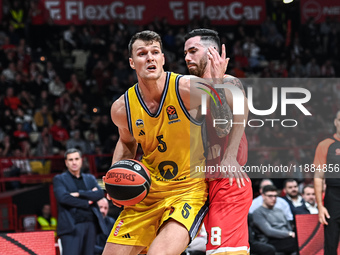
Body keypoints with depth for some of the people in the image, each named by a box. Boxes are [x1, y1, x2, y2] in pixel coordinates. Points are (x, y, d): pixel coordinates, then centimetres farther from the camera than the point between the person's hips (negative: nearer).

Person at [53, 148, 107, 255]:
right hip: (72, 226, -4)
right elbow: (63, 197, -10)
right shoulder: (59, 179, 7)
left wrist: (79, 194, -9)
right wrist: (86, 203, -6)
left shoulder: (90, 179, 20)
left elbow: (100, 194, 2)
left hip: (90, 225, 5)